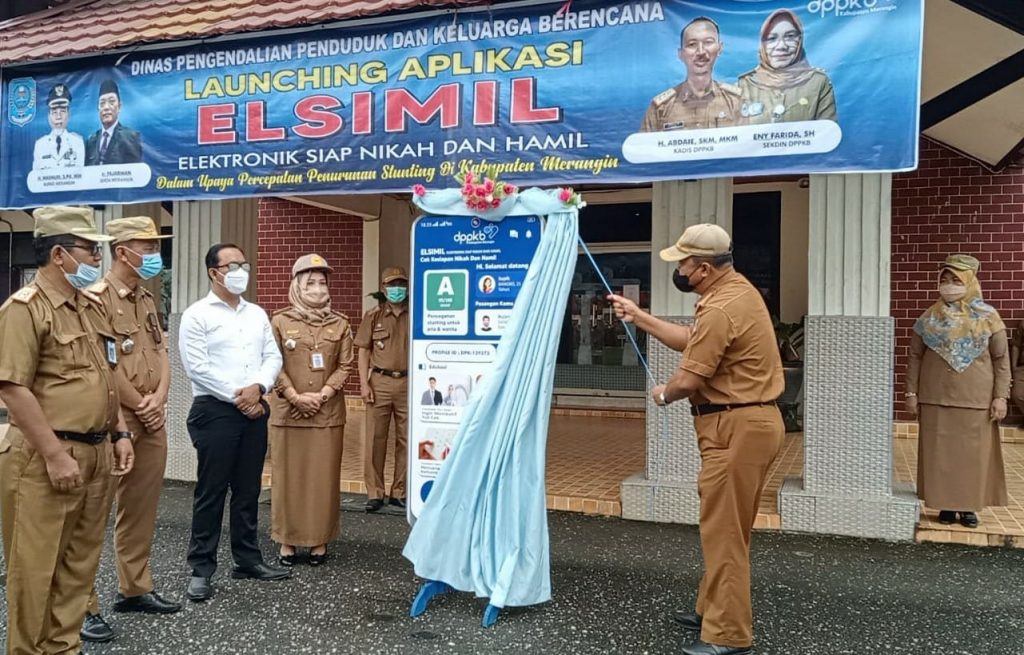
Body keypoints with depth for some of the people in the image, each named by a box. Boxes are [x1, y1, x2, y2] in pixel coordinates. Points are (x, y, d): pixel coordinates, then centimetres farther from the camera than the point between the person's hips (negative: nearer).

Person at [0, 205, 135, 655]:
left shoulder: (90, 308, 14)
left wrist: (119, 434, 13)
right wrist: (55, 455, -20)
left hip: (95, 455, 8)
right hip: (46, 459, -8)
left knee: (80, 564, 15)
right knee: (37, 568, 3)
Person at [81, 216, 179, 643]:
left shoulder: (146, 300, 15)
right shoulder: (97, 297, -12)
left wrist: (158, 400, -3)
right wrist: (141, 406, -9)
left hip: (152, 420, 8)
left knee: (142, 508, 15)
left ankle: (134, 588, 28)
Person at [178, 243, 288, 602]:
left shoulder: (258, 314, 14)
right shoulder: (197, 315, -3)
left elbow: (273, 357, 8)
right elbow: (197, 366, -12)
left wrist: (257, 387, -11)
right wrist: (237, 396, -12)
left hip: (254, 410, 5)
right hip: (215, 410, -5)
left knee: (248, 489, 11)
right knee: (211, 491, -1)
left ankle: (248, 559, 21)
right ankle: (202, 568, 7)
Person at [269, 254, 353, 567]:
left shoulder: (340, 323, 5)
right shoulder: (280, 321, 1)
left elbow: (344, 365, 2)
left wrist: (323, 394, -10)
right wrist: (296, 397, -12)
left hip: (328, 413, 1)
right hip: (288, 412, -1)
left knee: (323, 477, 5)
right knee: (288, 476, 4)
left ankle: (320, 540, 15)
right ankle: (287, 540, 15)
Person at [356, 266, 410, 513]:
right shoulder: (373, 316, 6)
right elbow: (363, 351, 6)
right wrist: (364, 383, -3)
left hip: (408, 382, 1)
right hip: (380, 382, 0)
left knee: (406, 439, 6)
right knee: (375, 438, 2)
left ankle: (400, 492, 16)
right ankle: (375, 493, 11)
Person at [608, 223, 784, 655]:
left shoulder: (720, 309, -22)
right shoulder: (735, 289, 12)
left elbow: (689, 380, -20)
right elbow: (692, 341, 20)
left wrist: (663, 395, 2)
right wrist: (639, 318, 18)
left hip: (737, 428, -11)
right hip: (746, 423, 11)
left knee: (724, 532, -3)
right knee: (725, 527, 19)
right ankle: (713, 611, 32)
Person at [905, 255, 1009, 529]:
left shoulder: (988, 316, 0)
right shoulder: (929, 318, 3)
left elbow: (1001, 359, 0)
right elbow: (915, 357, 5)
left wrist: (1001, 396, -6)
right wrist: (911, 393, 1)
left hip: (976, 399, -1)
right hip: (936, 397, 1)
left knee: (974, 452, 4)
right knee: (940, 452, 4)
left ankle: (969, 505, 16)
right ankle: (946, 504, 15)